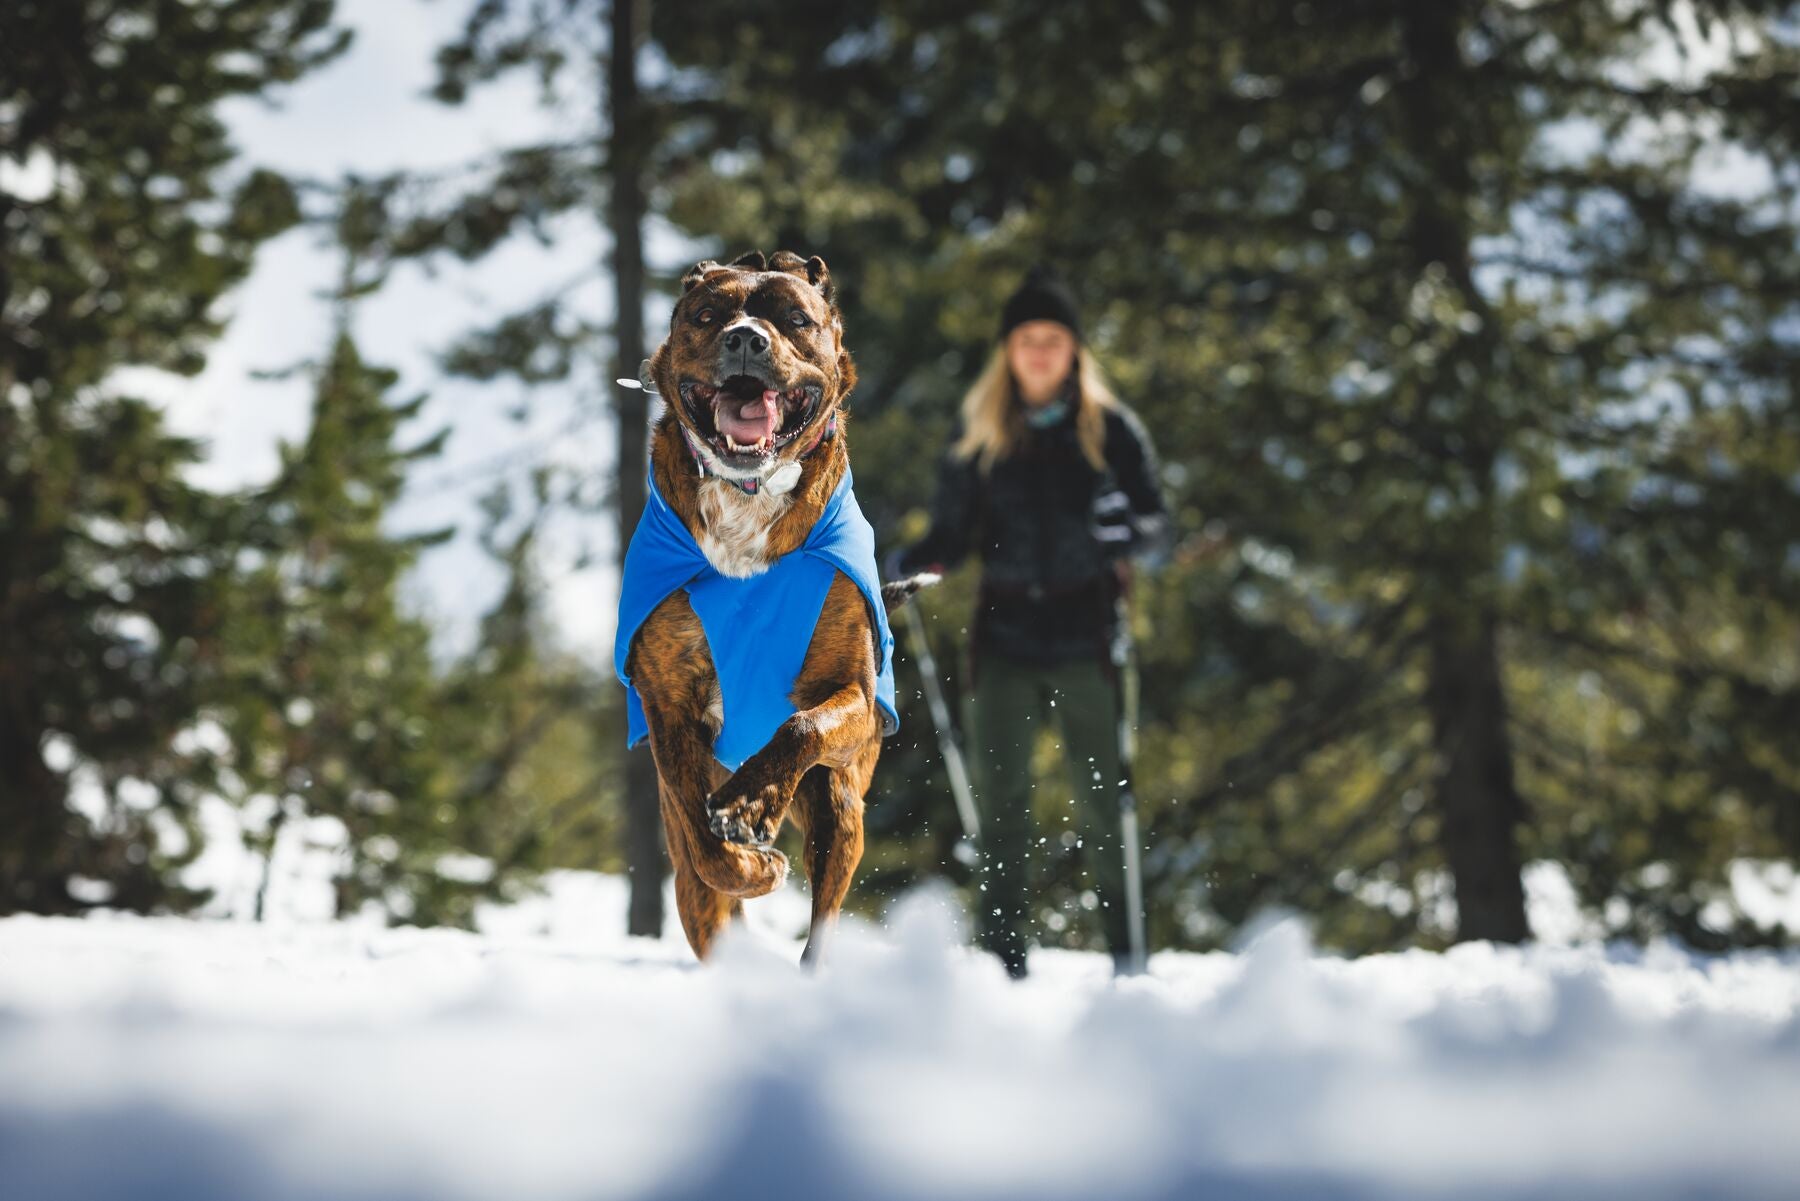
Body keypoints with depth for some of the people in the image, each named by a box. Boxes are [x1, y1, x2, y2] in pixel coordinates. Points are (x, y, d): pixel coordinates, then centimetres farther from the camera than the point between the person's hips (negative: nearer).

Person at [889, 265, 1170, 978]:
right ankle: (1003, 956, 0)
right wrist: (908, 565, -10)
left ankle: (1128, 951, 5)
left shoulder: (1111, 430, 4)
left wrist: (1130, 529, -20)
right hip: (1005, 638, 2)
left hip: (1086, 640, -2)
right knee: (998, 796, -4)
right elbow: (952, 537, 9)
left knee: (1100, 800, -4)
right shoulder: (981, 436, 10)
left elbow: (1157, 536, 2)